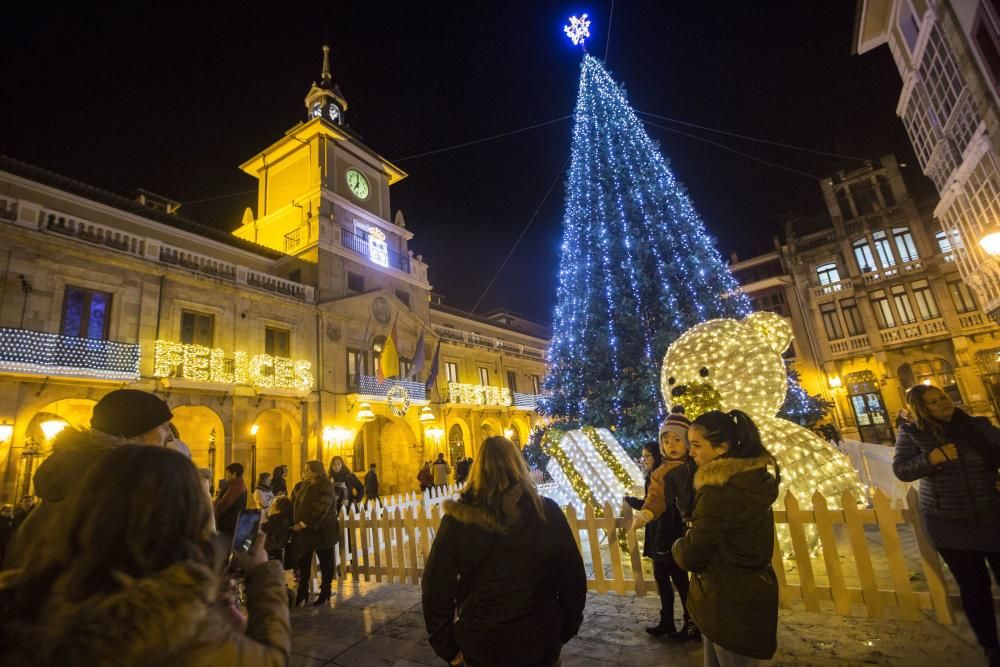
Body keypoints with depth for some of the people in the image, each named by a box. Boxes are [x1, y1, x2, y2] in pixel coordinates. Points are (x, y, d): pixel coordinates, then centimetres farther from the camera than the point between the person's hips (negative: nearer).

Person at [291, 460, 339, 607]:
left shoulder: (325, 486, -15)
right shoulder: (305, 485, 10)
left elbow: (320, 509, -23)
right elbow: (297, 503, 18)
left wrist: (303, 524, -23)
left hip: (322, 531, -7)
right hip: (304, 531, 7)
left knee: (325, 564, 6)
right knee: (303, 564, 12)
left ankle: (325, 595, 19)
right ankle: (302, 594, 25)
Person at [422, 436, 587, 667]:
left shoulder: (458, 519, -14)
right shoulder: (548, 512, -12)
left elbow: (437, 589, -9)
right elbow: (574, 580, -4)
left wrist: (447, 647, 5)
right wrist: (565, 632, 11)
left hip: (480, 647, 0)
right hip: (541, 644, 1)